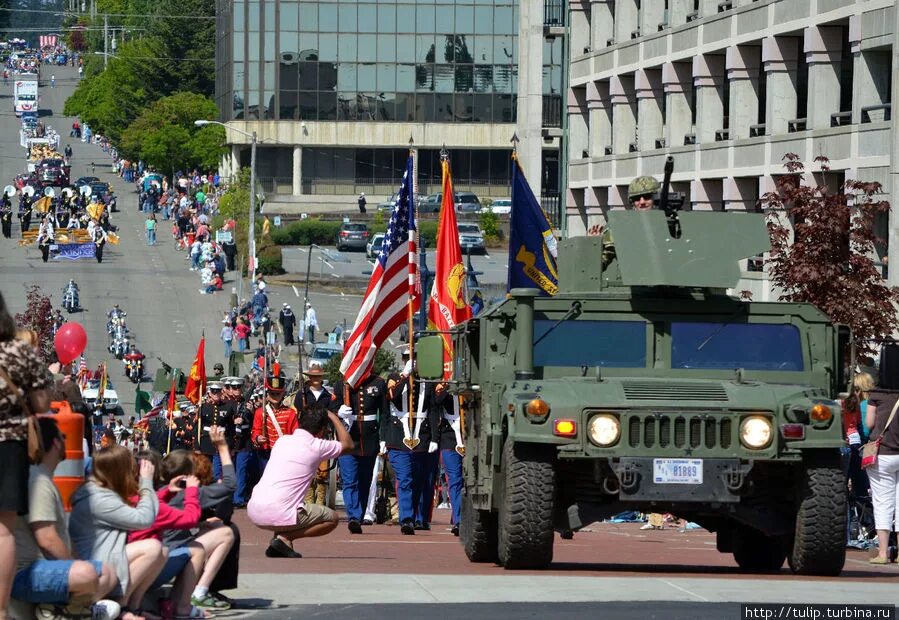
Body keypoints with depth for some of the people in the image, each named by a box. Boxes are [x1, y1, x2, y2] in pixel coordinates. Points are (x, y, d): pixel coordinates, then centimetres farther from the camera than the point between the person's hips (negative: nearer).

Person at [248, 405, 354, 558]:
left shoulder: (283, 440, 16)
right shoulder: (317, 447, 0)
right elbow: (349, 445, 19)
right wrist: (333, 417, 28)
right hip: (278, 514, -7)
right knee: (332, 518, 11)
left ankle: (279, 540, 11)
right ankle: (284, 538, -6)